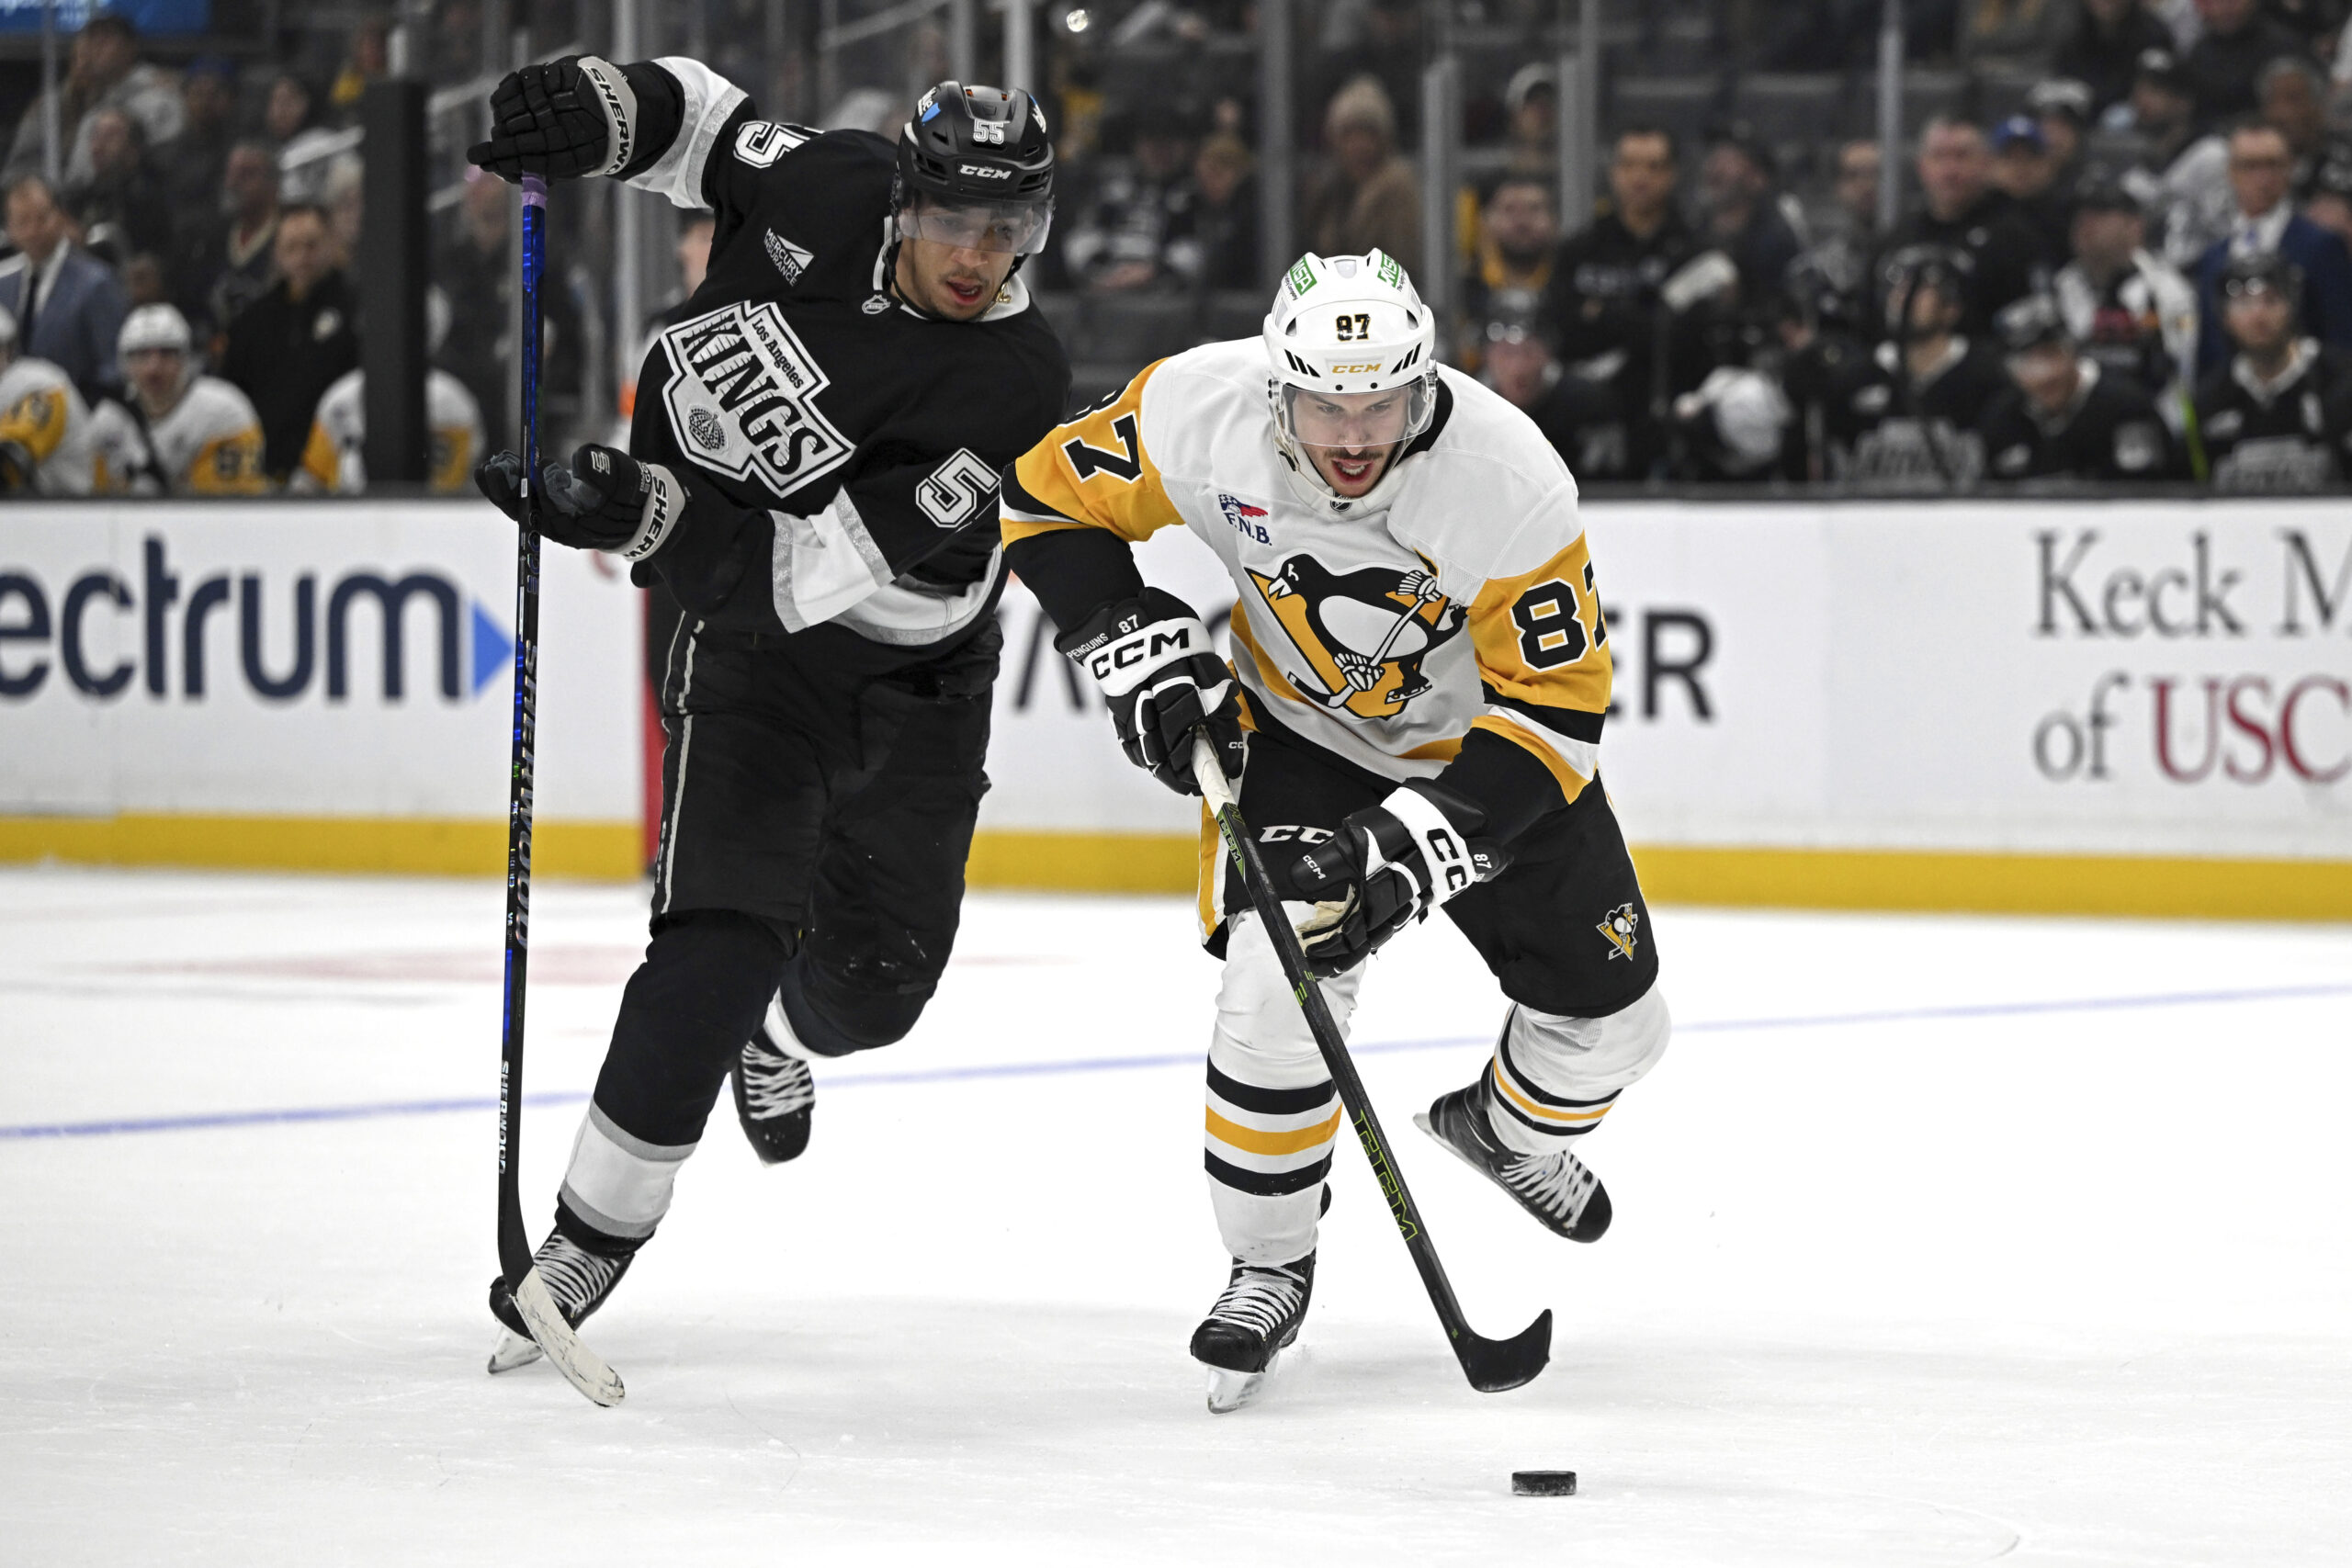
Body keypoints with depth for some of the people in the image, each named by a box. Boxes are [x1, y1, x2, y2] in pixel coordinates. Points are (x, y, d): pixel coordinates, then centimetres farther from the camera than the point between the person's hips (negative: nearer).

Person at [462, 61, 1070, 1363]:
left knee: (872, 982, 4)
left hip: (912, 672, 0)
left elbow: (831, 569, -32)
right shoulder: (835, 194, -18)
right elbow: (705, 119, 3)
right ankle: (597, 1221, -6)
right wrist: (592, 109, -17)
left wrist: (651, 519, -41)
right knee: (724, 940, -17)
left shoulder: (1015, 385, -26)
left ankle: (780, 1040, 43)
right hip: (748, 640, 0)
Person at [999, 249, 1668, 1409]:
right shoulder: (1201, 410, -29)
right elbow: (1054, 497, -11)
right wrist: (1142, 652, -22)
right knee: (1278, 983, -22)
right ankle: (1270, 1267, -1)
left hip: (1484, 739, 0)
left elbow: (1555, 704, -29)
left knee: (1608, 1019, 4)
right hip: (1298, 730, 0)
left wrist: (1411, 848, -36)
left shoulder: (1510, 482, -34)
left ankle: (1506, 1132, 40)